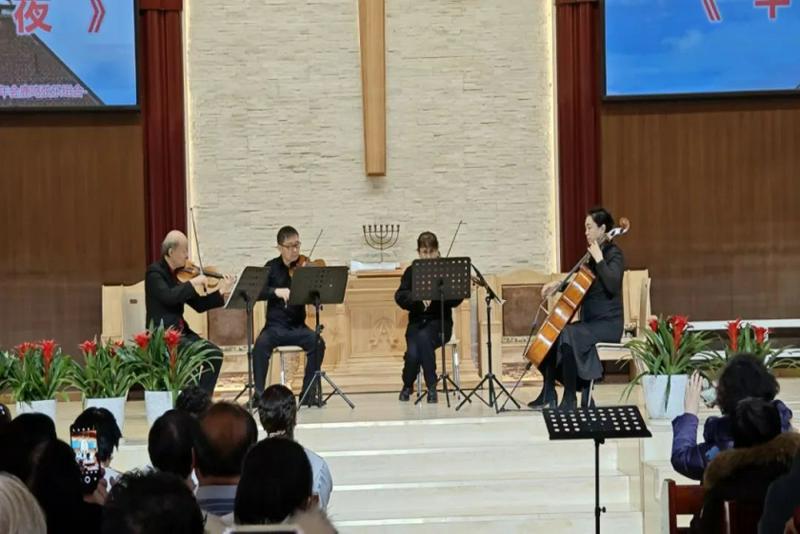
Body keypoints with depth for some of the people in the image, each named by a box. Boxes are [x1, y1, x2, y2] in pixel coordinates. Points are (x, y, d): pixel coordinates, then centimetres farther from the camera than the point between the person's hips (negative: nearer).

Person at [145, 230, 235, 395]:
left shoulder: (179, 273, 12)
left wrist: (221, 292, 0)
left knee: (215, 353, -7)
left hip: (181, 332, 8)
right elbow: (169, 297, -28)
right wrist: (193, 282, -22)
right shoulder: (154, 272, -9)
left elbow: (198, 304, 12)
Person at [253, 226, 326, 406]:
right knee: (262, 343, -32)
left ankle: (308, 392, -17)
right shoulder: (272, 267, 5)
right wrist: (276, 291, -25)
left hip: (298, 327, 1)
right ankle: (259, 393, -22)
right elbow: (257, 292, -8)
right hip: (275, 327, -1)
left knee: (318, 343, -29)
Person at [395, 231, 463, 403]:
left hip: (439, 321, -1)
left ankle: (431, 387, -23)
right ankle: (407, 386, 4)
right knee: (413, 353, -28)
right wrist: (419, 298, -23)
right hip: (417, 322, 2)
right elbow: (400, 297, -6)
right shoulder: (411, 271, 8)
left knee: (423, 337, -36)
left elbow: (456, 299, -7)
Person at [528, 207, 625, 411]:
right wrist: (558, 285, 8)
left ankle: (570, 399, -26)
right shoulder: (593, 253, 14)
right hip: (590, 321, 9)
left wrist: (599, 259, -23)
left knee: (567, 335, -30)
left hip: (608, 324, -9)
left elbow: (612, 285, -28)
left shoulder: (613, 254, -11)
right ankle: (548, 394, 2)